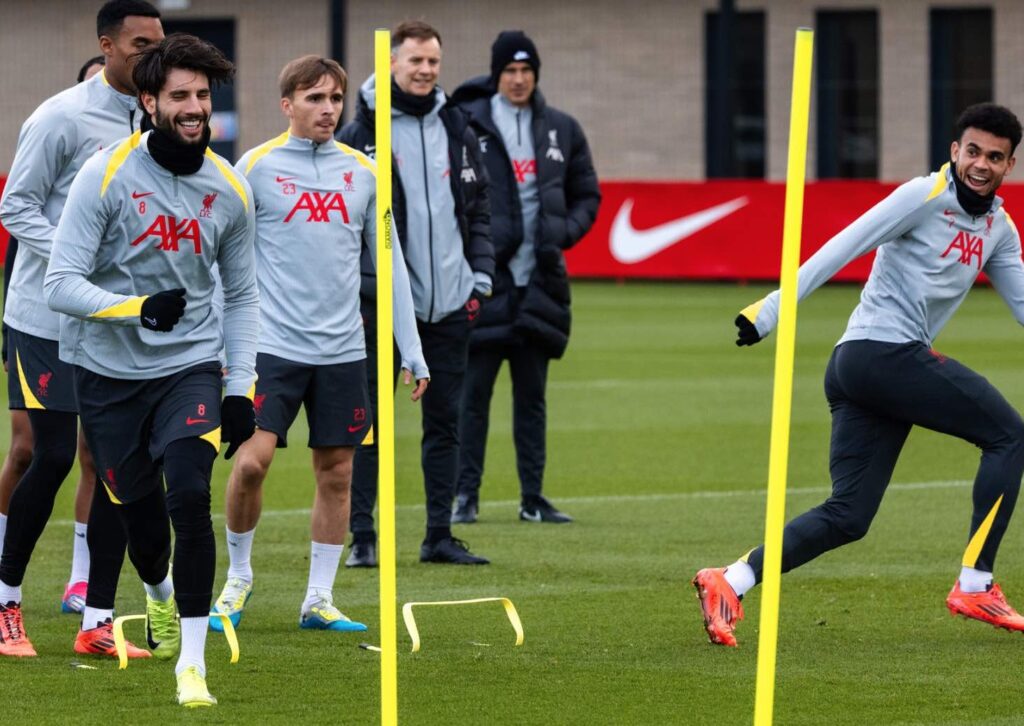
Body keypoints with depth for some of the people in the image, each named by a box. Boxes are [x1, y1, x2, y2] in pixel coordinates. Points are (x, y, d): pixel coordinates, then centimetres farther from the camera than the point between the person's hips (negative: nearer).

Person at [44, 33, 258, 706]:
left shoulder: (231, 190, -1)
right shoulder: (106, 175, -13)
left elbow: (242, 296, 11)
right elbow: (61, 284, -15)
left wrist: (241, 389, 3)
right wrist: (139, 308, -28)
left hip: (190, 364, 1)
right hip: (109, 371, -1)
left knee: (189, 495, -20)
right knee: (138, 511, 5)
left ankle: (192, 660, -15)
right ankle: (160, 595, 42)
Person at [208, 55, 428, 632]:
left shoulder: (363, 172, 7)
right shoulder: (256, 167, -2)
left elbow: (390, 263, 11)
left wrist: (412, 352, 7)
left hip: (342, 349, 3)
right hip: (273, 343, -3)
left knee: (337, 474, 4)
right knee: (252, 461, -14)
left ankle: (320, 600, 14)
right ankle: (238, 577, 9)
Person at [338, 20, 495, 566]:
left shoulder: (455, 130, 9)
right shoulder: (359, 135, -5)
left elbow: (478, 207, 14)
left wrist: (480, 278, 6)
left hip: (449, 303, 4)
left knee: (444, 420, 8)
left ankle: (440, 535, 14)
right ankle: (362, 536, 4)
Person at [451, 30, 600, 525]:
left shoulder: (561, 130, 10)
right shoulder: (463, 124, -2)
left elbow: (587, 194, 19)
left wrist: (565, 230, 0)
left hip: (539, 280, 4)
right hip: (482, 277, -4)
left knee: (532, 395, 8)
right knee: (472, 392, -3)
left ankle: (533, 498, 12)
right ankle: (465, 494, 3)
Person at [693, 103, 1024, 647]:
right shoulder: (924, 197, -7)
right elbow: (843, 248, -12)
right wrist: (771, 310, -18)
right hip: (884, 351, -8)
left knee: (847, 517, 1)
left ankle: (729, 582, -4)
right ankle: (975, 587, -3)